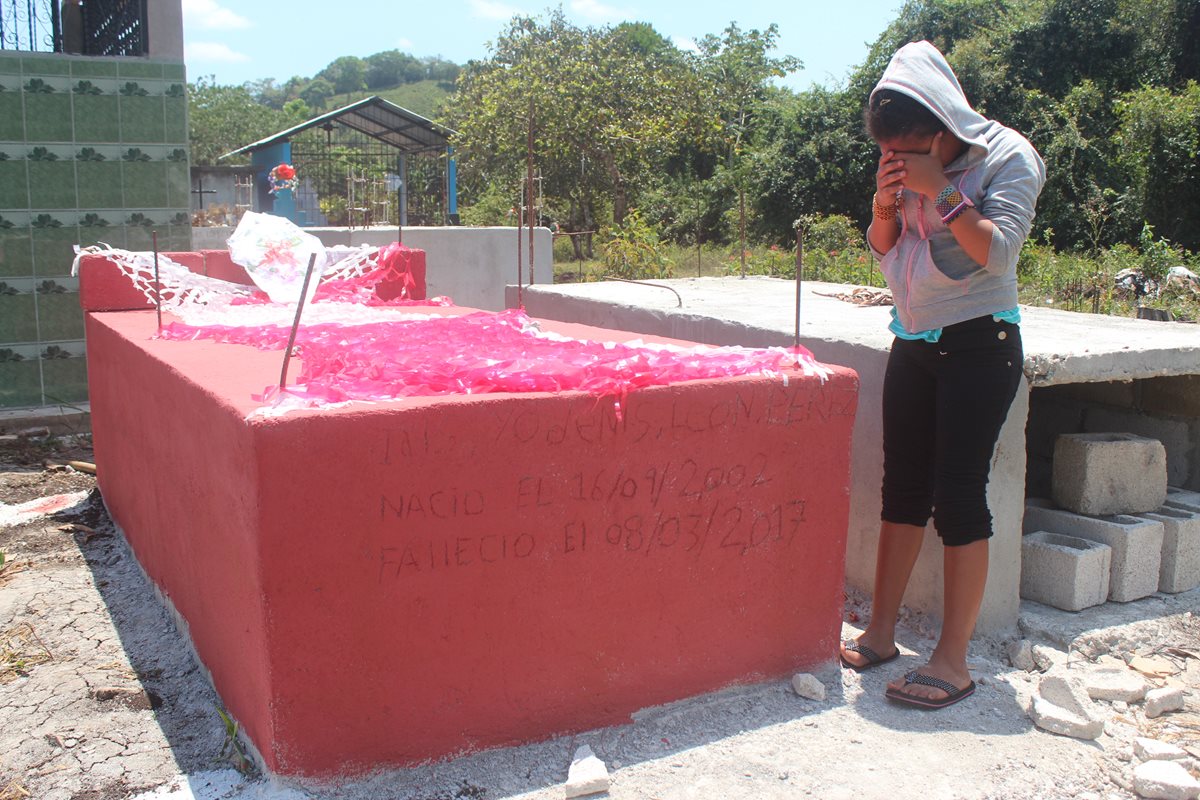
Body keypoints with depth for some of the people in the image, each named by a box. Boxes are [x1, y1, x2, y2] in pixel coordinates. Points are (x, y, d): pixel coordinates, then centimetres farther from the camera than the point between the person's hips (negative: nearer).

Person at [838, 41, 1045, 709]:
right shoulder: (912, 166, 7)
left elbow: (997, 250, -19)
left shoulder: (1008, 156, -9)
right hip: (914, 342, 6)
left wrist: (940, 191, -21)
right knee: (903, 487, 8)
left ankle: (953, 661, -1)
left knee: (958, 493, -8)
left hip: (978, 344, -6)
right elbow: (883, 249, 12)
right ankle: (881, 635, 18)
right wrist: (886, 203, -7)